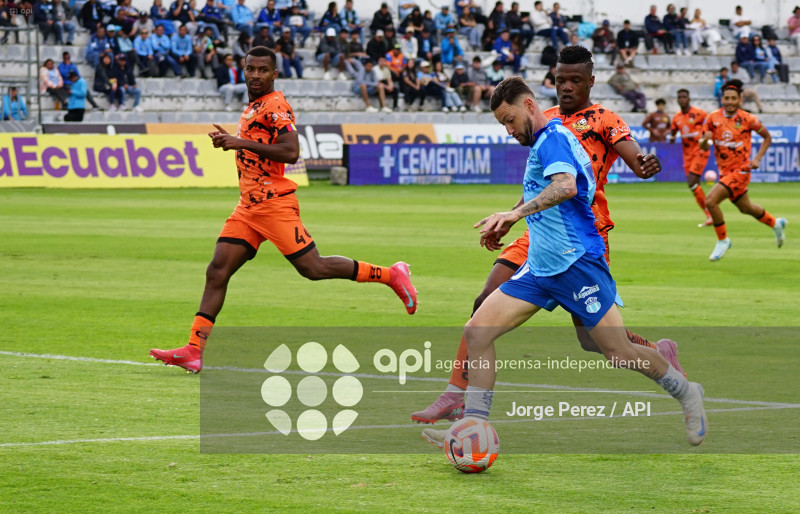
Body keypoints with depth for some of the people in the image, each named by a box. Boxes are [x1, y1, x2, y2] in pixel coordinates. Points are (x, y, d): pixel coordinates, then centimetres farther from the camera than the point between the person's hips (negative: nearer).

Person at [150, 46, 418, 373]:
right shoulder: (252, 108, 20)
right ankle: (194, 351, -6)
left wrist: (242, 143, -22)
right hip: (249, 206, 9)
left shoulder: (276, 105, -10)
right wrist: (231, 142, 17)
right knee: (217, 271, -2)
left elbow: (291, 152, -22)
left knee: (313, 268, -8)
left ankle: (392, 275, 6)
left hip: (274, 203, -9)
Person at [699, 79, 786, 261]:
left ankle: (723, 240, -1)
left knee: (711, 200, -21)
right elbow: (703, 146, 1)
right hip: (724, 171, 6)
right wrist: (705, 140, -23)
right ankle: (776, 224, 49)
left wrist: (757, 159, -7)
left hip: (740, 170, -6)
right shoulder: (713, 118, -4)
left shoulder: (747, 119, -12)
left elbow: (767, 137, 4)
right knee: (746, 208, 22)